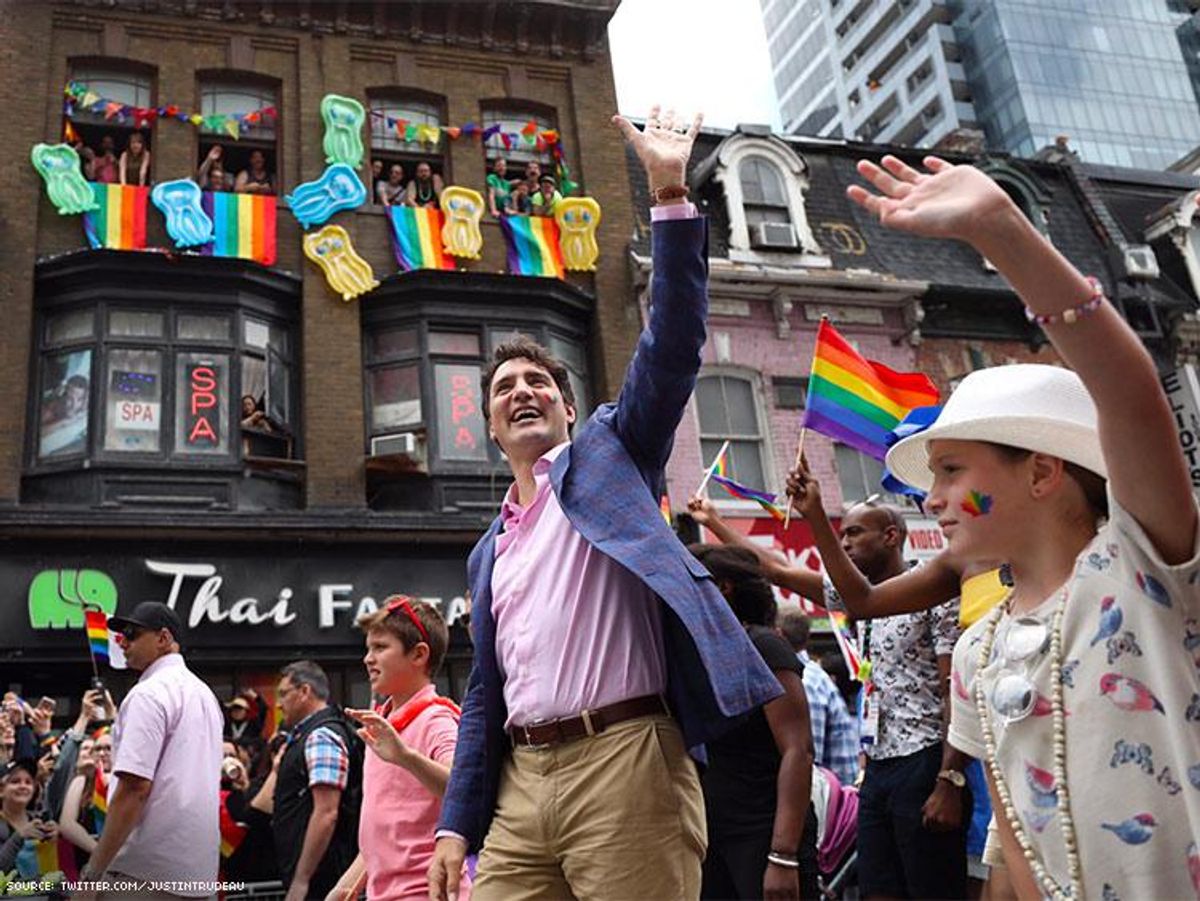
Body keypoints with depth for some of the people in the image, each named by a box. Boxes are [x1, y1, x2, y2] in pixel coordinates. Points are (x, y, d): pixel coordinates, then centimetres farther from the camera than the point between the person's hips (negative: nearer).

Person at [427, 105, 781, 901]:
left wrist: (671, 197, -11)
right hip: (521, 781, 6)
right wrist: (457, 825, 15)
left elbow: (672, 348, -6)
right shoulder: (489, 553, 22)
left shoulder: (608, 455, 8)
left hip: (624, 758, -5)